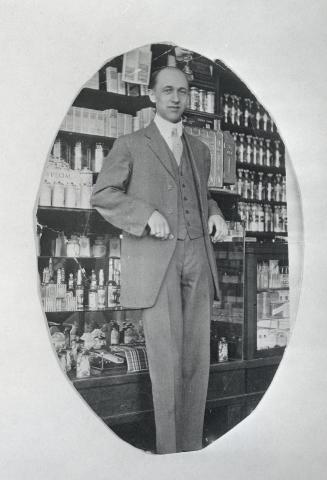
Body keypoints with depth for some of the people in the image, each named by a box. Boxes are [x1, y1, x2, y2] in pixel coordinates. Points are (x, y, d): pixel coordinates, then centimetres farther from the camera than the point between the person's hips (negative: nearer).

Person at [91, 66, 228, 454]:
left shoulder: (199, 150, 21)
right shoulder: (130, 145, 6)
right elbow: (102, 195, 1)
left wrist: (215, 215, 8)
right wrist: (147, 214, -13)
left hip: (197, 260, 5)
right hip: (155, 260, -4)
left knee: (197, 358, 1)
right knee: (166, 360, -7)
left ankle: (192, 448, 10)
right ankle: (168, 452, 2)